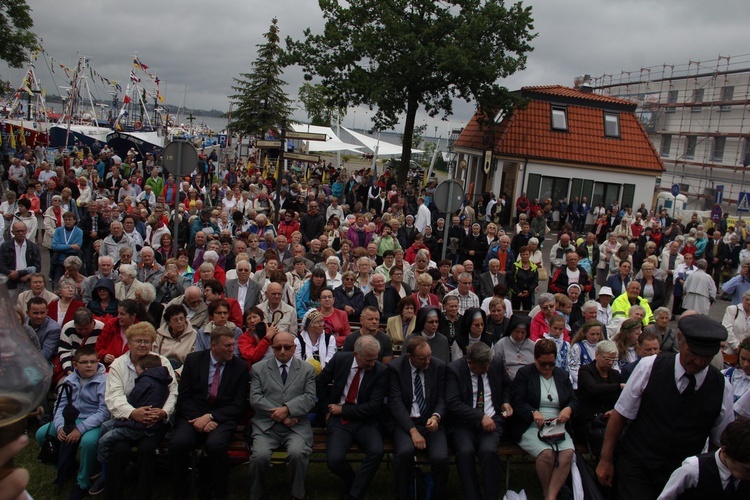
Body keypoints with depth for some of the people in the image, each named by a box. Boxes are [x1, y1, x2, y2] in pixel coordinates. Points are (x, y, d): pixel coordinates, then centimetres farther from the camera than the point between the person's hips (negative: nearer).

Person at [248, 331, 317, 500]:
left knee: (297, 453, -29)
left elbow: (309, 398, 1)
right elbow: (255, 398, 2)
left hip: (296, 425, 0)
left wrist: (287, 409, -15)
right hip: (266, 424, 0)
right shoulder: (259, 368, 13)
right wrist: (279, 414, -9)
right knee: (260, 455, -27)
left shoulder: (307, 369, 13)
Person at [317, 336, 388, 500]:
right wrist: (328, 408, 8)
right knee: (334, 459, -25)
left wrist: (342, 409, -10)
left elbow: (374, 406, -11)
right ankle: (352, 483, 10)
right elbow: (321, 382, 14)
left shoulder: (381, 371, -8)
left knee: (377, 451, -30)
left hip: (365, 422, -1)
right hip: (339, 420, 1)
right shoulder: (339, 359, -2)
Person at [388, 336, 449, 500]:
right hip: (405, 422, -1)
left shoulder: (439, 366, 3)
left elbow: (441, 398, 6)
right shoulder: (395, 367, -3)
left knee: (440, 457, -26)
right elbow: (395, 401, -9)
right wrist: (413, 430, -19)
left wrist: (436, 417, -17)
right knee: (405, 451, -32)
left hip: (431, 422, 1)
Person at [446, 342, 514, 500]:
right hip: (463, 422, -2)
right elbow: (453, 403, -16)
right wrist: (480, 417, -22)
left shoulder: (497, 363, 4)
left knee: (488, 450, -28)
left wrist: (506, 402, 7)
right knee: (465, 451, -30)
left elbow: (507, 384, 25)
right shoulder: (454, 369, -8)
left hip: (492, 419, 2)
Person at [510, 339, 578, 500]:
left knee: (568, 452, -27)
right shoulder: (524, 373, 3)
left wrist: (568, 409, -11)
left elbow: (574, 401, 14)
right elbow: (517, 401, -6)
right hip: (530, 427, -4)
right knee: (546, 453, -32)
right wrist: (534, 413, -25)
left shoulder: (563, 375, 16)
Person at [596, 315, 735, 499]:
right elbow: (621, 414, -4)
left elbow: (722, 442, 7)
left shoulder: (722, 388, -4)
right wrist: (606, 459, -1)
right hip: (637, 466, -2)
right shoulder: (649, 367, -11)